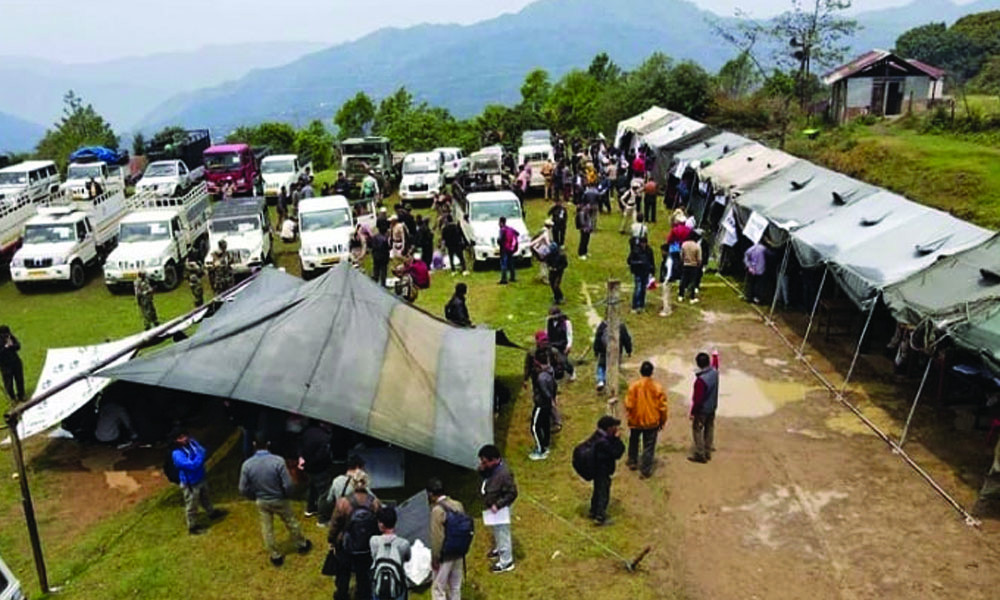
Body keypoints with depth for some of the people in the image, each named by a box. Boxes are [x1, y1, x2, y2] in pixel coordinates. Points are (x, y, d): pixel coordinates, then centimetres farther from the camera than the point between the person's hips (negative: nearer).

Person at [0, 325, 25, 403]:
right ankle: (12, 397, 27)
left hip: (16, 362, 4)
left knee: (19, 379, 13)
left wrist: (12, 345, -21)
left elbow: (18, 346, -3)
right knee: (8, 382, 5)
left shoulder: (11, 337, -2)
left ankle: (20, 396, 32)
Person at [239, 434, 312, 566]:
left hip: (261, 502, 1)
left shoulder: (247, 464, -19)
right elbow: (288, 484, -23)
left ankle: (276, 556, 33)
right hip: (279, 500, -1)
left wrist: (255, 497, 10)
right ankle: (302, 545, 42)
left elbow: (243, 489, -10)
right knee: (291, 523, 22)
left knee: (267, 529, 20)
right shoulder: (278, 461, -27)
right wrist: (286, 495, 0)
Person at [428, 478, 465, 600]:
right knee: (456, 587, 18)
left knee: (438, 588, 6)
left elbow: (437, 538, -20)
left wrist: (434, 558, -10)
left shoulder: (437, 510, -21)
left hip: (445, 556, -7)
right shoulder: (458, 505, 0)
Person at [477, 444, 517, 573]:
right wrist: (481, 469, -15)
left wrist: (498, 505, -28)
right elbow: (483, 475, 8)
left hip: (499, 510, -9)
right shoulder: (491, 466, -10)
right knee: (496, 531, 29)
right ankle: (499, 549, 54)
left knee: (502, 533, 10)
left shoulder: (504, 474, -35)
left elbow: (512, 493, -28)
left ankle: (506, 562, 28)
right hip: (491, 507, 9)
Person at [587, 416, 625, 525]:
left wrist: (615, 440, -8)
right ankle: (600, 516, 15)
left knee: (597, 491, 23)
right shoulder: (603, 442, -31)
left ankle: (594, 512, 37)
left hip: (597, 469, 10)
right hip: (602, 472, -10)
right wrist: (617, 440, -20)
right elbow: (616, 453, -25)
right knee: (603, 493, 5)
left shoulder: (597, 436, -1)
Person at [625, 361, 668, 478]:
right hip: (652, 422, -1)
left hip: (635, 420, 1)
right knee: (648, 446, 9)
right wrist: (662, 421, 7)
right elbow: (662, 407, -8)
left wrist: (629, 413, 11)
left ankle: (632, 462, 40)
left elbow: (629, 404, -11)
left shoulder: (634, 386, -15)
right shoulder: (658, 387, -13)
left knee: (634, 442, 25)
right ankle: (645, 470, 12)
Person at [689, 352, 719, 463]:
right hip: (712, 408, 8)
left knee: (697, 430, 5)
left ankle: (700, 455, 9)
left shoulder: (701, 379, -29)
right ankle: (707, 452, 27)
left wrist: (693, 412, -14)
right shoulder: (715, 372, -8)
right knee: (709, 429, 17)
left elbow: (698, 398, -24)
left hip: (702, 410, -8)